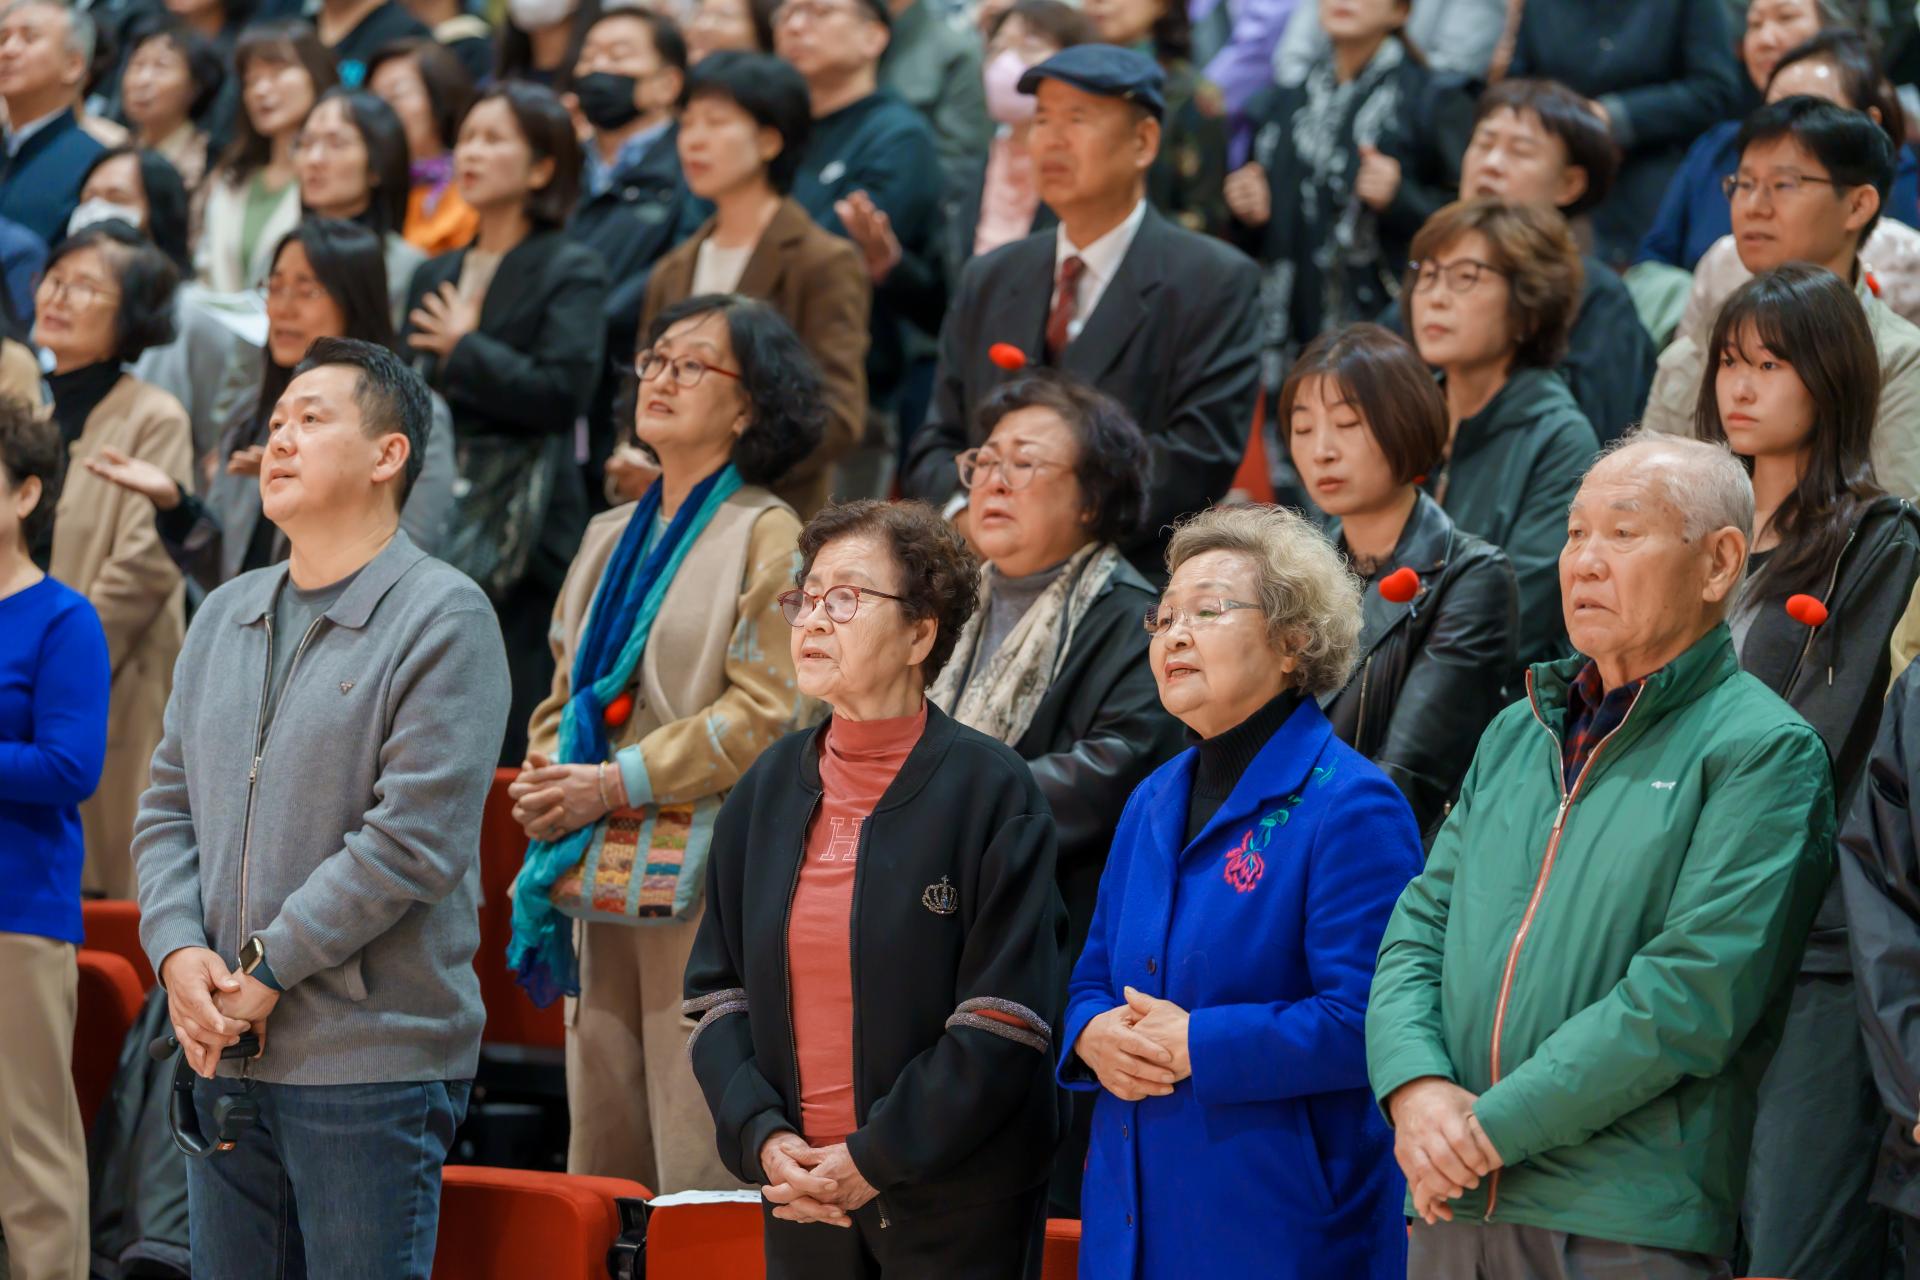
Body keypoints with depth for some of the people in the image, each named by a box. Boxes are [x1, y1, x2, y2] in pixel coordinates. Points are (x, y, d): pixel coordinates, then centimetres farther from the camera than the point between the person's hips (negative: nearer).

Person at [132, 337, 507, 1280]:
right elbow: (168, 804, 14)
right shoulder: (226, 615, 15)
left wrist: (269, 969, -14)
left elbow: (415, 839, -15)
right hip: (221, 1054, 7)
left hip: (374, 1065, -7)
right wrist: (179, 952, -5)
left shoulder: (442, 619, -8)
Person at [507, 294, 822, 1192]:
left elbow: (766, 713, -12)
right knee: (600, 1160, 8)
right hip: (602, 881, 7)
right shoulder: (611, 538, 19)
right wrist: (545, 777, 3)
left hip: (703, 880, -7)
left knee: (702, 1167, -9)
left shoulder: (769, 538, -4)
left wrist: (618, 785, -14)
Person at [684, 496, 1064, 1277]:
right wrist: (762, 1137, -7)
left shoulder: (991, 790, -7)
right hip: (802, 1196, 4)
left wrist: (875, 1160, -14)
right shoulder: (770, 788, 9)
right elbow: (716, 990, 9)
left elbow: (1008, 1018, -11)